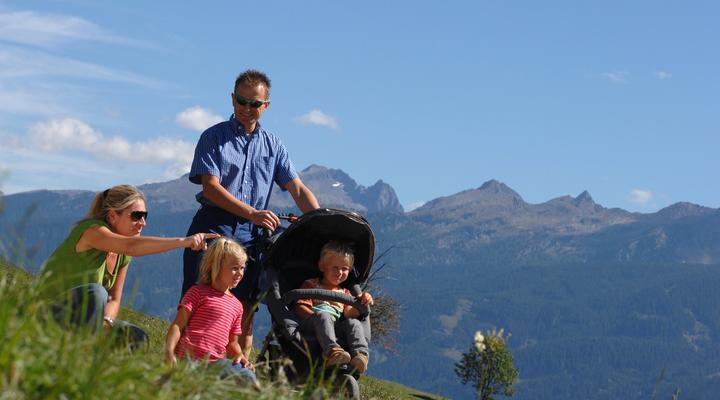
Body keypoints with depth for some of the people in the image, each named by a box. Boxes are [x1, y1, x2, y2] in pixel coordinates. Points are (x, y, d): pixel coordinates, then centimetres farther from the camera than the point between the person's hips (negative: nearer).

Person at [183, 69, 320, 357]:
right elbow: (211, 187, -8)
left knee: (244, 310, 0)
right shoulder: (214, 137, 4)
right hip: (213, 227, -3)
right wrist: (252, 213, -19)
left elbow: (297, 189, 11)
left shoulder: (272, 145, 17)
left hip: (250, 235, 3)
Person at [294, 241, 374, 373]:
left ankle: (360, 355, -49)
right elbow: (300, 308, 5)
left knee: (353, 323, -25)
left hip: (336, 326, 4)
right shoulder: (311, 285, 20)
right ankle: (331, 350, -61)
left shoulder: (345, 293, 33)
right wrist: (317, 316, -13)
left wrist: (361, 304, -6)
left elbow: (349, 313, 15)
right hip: (309, 324, -4)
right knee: (323, 315, -37)